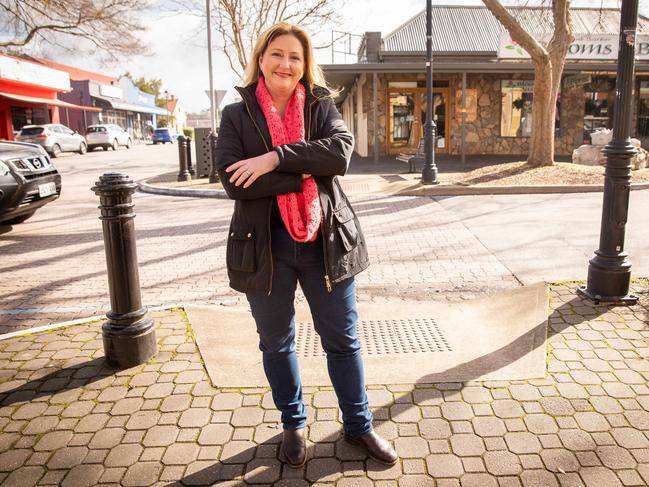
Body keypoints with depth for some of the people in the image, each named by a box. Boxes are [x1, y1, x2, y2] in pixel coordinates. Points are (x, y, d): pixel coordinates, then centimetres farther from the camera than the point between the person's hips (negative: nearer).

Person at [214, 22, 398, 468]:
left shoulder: (322, 107, 3)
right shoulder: (237, 116, 0)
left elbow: (341, 151, -17)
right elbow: (233, 181, -14)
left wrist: (276, 158, -23)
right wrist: (305, 172, -17)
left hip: (325, 242, 0)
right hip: (265, 247, 0)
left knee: (343, 339, 12)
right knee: (276, 343, 16)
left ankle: (358, 425, 34)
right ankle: (293, 424, 40)